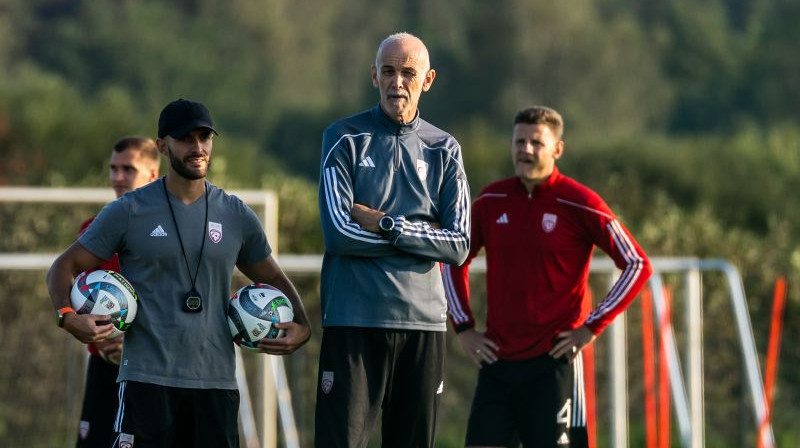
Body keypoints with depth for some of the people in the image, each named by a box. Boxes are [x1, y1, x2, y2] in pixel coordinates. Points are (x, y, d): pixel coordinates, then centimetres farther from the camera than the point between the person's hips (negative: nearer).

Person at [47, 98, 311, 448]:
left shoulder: (237, 216, 11)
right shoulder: (128, 212, 1)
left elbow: (274, 279, 23)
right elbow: (64, 267, 6)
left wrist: (301, 326, 4)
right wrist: (67, 316, -14)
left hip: (216, 381, 3)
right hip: (147, 378, -3)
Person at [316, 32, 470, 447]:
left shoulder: (444, 149, 11)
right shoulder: (345, 138, 3)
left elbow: (458, 244, 1)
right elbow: (338, 233, -10)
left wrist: (387, 225, -9)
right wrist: (420, 234, -5)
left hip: (423, 321, 3)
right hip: (355, 320, -3)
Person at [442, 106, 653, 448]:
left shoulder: (579, 204, -6)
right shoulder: (491, 201, 6)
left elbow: (637, 265, -4)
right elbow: (454, 261, 21)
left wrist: (592, 327, -8)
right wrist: (463, 326, 11)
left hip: (553, 360, -4)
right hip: (497, 358, 4)